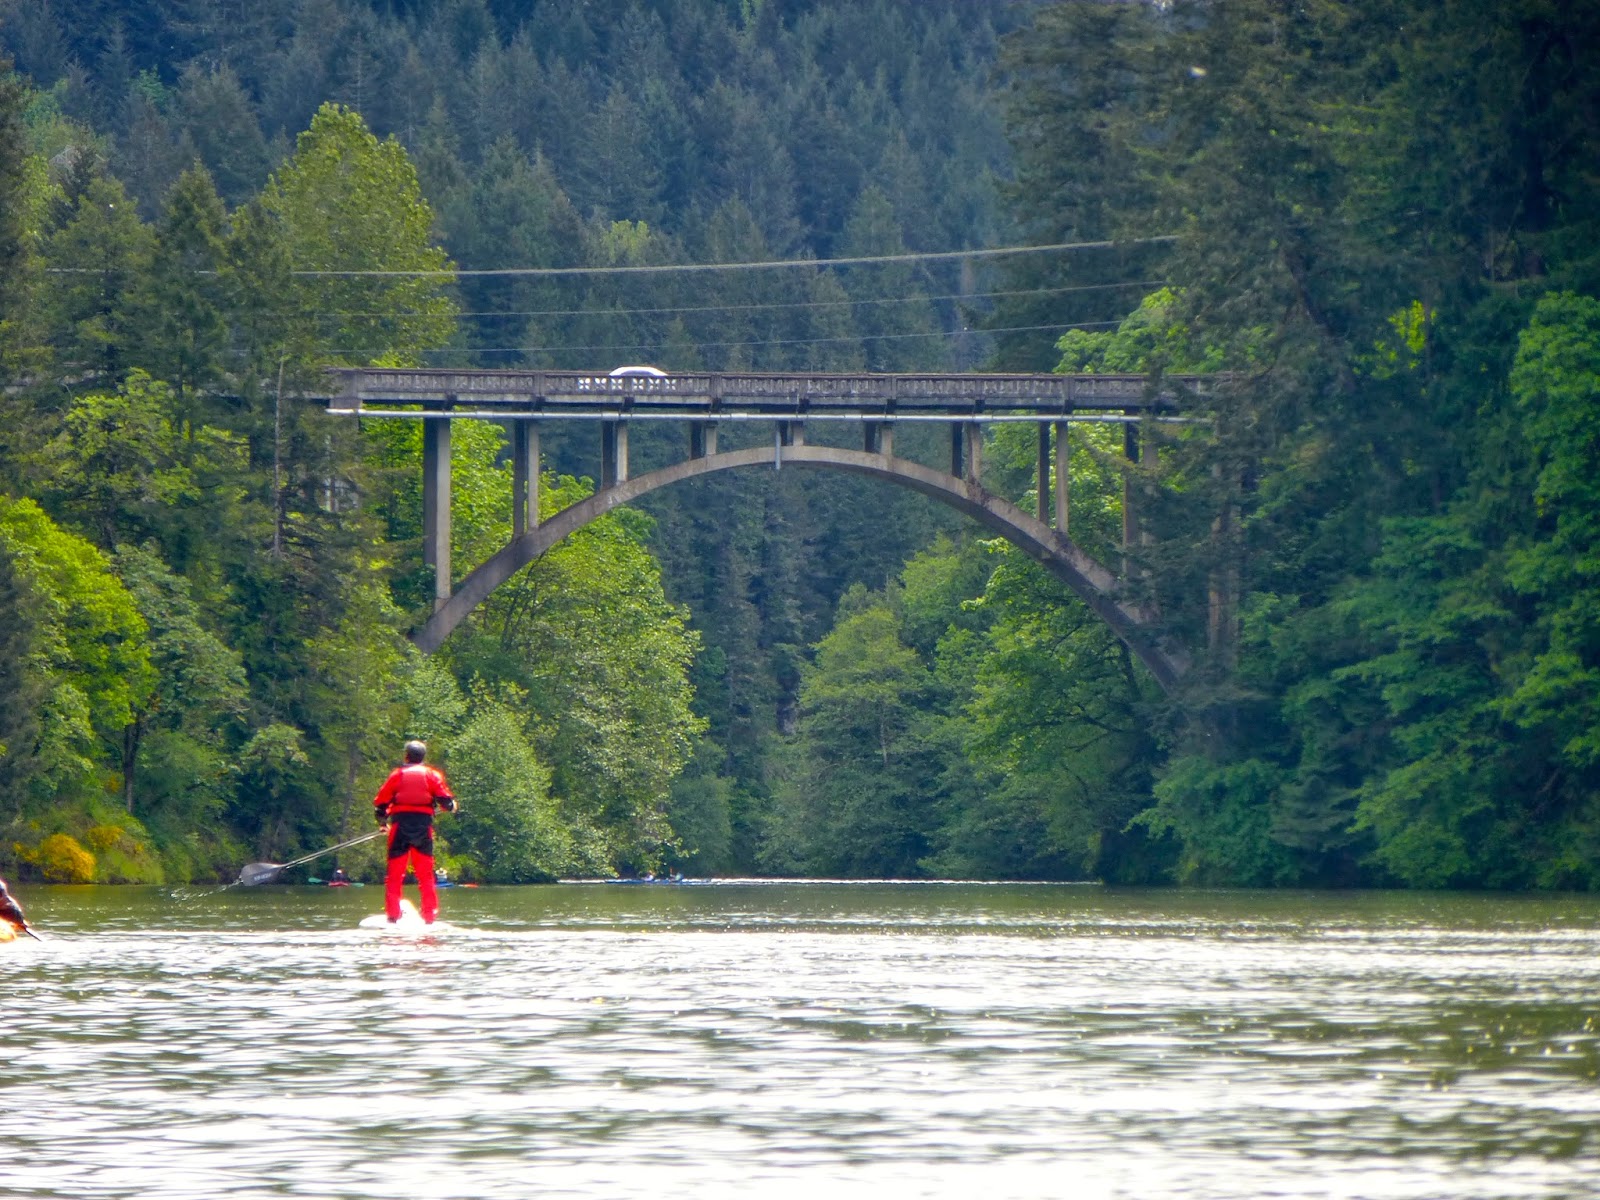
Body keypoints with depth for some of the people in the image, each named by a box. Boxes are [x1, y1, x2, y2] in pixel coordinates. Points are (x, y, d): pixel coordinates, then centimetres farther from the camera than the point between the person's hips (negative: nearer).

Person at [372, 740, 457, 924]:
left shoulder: (397, 774, 7)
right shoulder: (432, 775, 7)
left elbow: (381, 801, 5)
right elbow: (445, 800, -2)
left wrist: (382, 820, 23)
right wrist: (451, 806, 22)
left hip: (400, 824, -1)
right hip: (424, 824, 1)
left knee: (394, 874, 2)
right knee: (426, 875, 6)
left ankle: (392, 917, -6)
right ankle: (429, 917, -1)